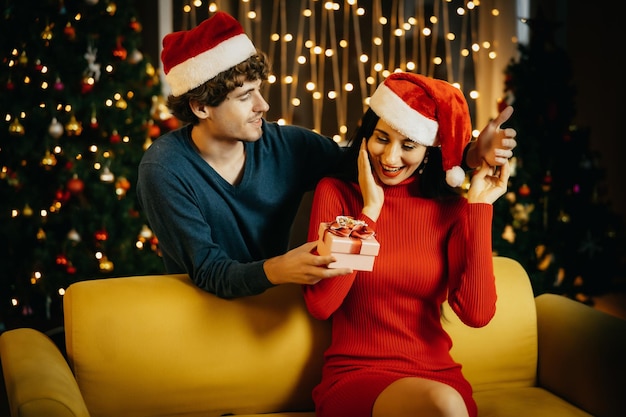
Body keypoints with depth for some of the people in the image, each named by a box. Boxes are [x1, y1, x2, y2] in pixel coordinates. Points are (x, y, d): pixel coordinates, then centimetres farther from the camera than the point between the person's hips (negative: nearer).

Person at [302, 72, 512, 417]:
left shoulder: (451, 207, 5)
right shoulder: (335, 192, 2)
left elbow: (477, 313, -9)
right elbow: (320, 305, -10)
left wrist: (479, 206, -5)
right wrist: (370, 210, -9)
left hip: (437, 376, 3)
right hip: (354, 375, -3)